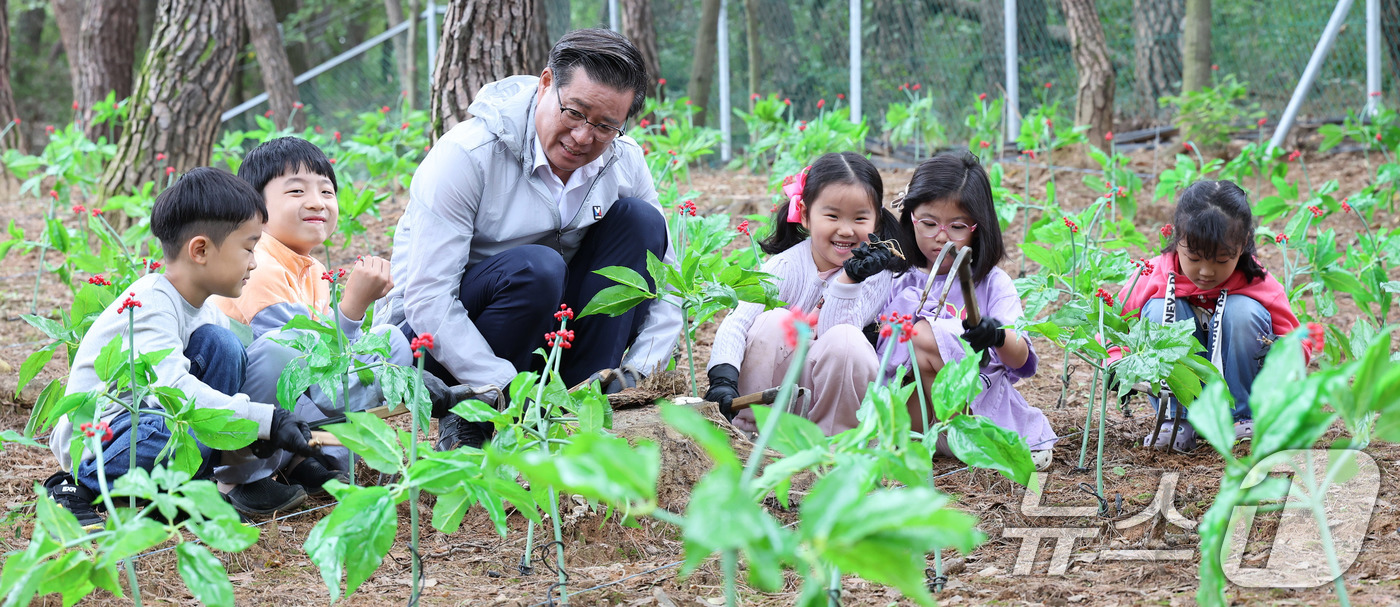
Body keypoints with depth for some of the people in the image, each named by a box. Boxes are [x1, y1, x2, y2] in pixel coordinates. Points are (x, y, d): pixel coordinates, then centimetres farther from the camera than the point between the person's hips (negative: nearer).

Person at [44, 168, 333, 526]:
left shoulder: (204, 310, 6)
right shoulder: (149, 305, -24)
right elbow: (172, 388, -36)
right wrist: (266, 420, -38)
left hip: (144, 417, 8)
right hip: (90, 439, -8)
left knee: (219, 343, -6)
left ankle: (201, 482, -4)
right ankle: (79, 488, -13)